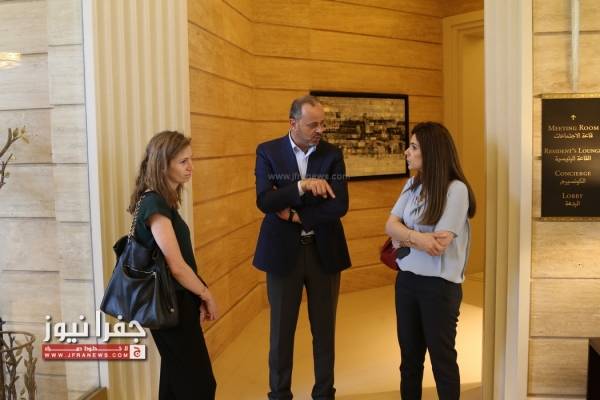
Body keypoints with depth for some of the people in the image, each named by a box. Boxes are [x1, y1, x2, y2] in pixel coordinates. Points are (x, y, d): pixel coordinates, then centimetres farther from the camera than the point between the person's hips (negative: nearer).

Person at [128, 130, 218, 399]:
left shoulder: (161, 201, 9)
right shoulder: (156, 205, -20)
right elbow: (176, 266, -22)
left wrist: (197, 297, 5)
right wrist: (207, 295, -8)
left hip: (173, 301, 9)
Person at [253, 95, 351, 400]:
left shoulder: (332, 154, 0)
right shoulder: (268, 152, -3)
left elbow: (340, 205, -11)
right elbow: (264, 201, -15)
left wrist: (296, 216, -13)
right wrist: (302, 186, -26)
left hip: (324, 251, 1)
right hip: (283, 251, -1)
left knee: (324, 328, 13)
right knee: (281, 329, 10)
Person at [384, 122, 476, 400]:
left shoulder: (456, 189, -16)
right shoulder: (413, 184, 5)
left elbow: (438, 244, -22)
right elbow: (391, 225, -5)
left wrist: (404, 237, -10)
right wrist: (416, 236, -22)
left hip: (439, 284, -6)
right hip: (406, 279, 6)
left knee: (441, 358, 10)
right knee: (409, 355, 18)